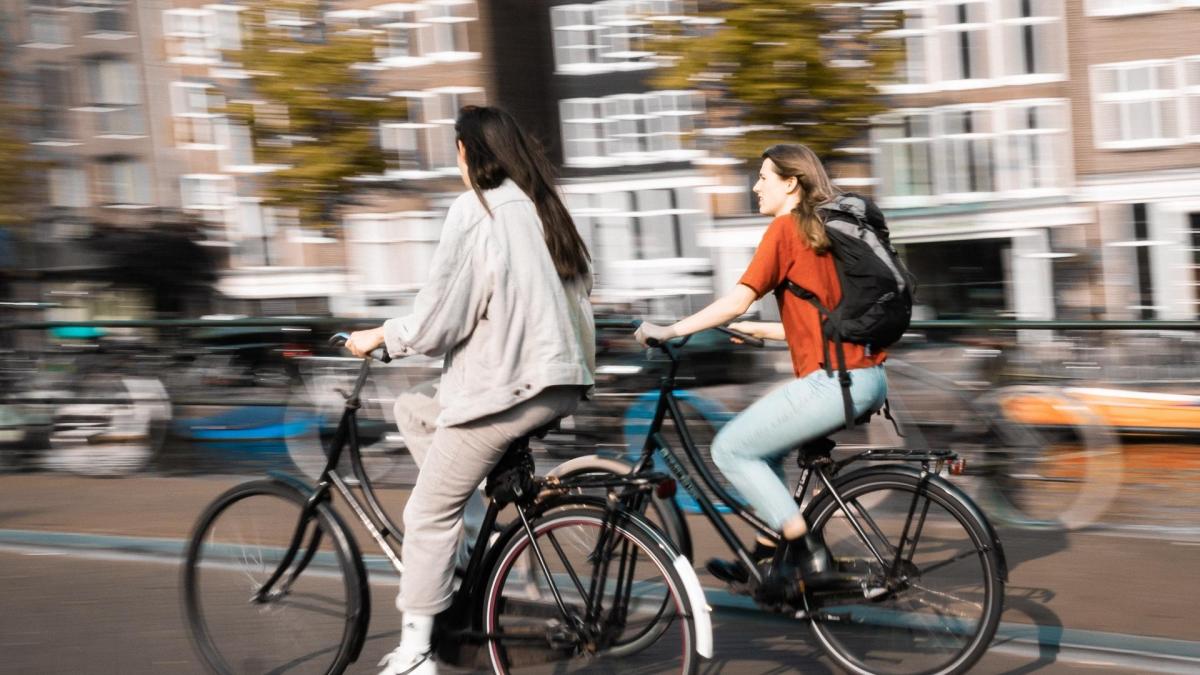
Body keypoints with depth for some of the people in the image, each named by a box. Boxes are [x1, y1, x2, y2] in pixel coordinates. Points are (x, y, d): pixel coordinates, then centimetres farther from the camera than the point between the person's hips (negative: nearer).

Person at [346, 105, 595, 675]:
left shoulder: (474, 211, -11)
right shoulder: (541, 208, 11)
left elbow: (438, 318, -12)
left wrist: (379, 336, 5)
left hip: (502, 388, -8)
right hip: (558, 383, 8)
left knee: (428, 515, 2)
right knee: (414, 409, 26)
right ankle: (476, 523, 17)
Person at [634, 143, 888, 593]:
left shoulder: (785, 228, -6)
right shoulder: (825, 227, 19)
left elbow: (737, 301, -12)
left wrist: (668, 331, -5)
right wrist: (755, 330, 29)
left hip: (833, 381, -10)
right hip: (870, 377, 10)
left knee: (730, 449, 1)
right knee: (764, 443, 24)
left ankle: (810, 560, -3)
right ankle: (768, 558, 25)